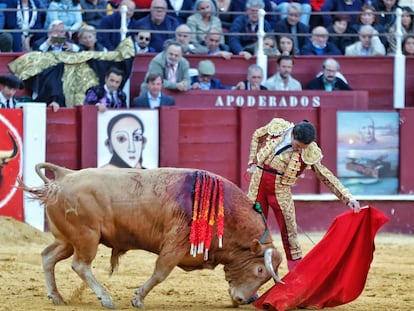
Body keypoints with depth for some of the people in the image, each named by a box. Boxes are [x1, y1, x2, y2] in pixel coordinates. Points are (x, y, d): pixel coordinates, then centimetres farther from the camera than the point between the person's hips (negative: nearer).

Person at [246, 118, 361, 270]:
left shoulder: (310, 153, -13)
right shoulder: (277, 127, -9)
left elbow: (327, 177, -10)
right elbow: (257, 136, 11)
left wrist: (348, 198, -17)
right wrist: (253, 162, 9)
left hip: (280, 188, -2)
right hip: (258, 181, 2)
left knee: (289, 229, -5)